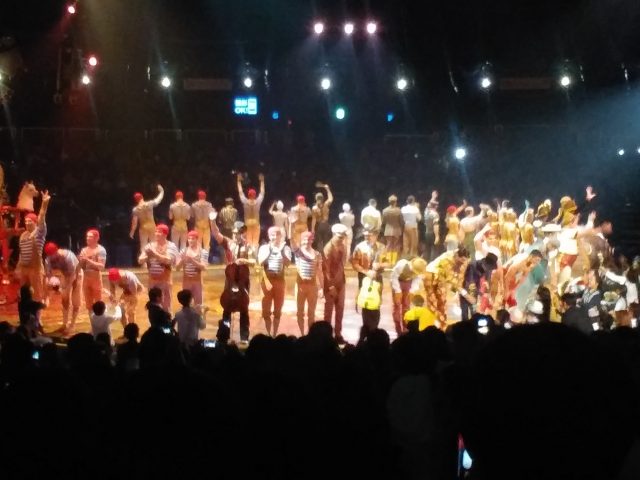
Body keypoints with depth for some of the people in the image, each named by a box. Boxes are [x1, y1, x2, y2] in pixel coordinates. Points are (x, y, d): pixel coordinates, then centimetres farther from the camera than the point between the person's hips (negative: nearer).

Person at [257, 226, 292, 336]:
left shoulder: (285, 248, 5)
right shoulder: (264, 247, 4)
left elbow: (287, 263, -9)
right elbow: (260, 262, -10)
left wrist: (281, 251, -18)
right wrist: (270, 250, -15)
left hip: (279, 280, 1)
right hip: (267, 279, 0)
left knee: (278, 310, 6)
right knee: (266, 309, 1)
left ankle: (274, 334, 14)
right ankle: (268, 334, 10)